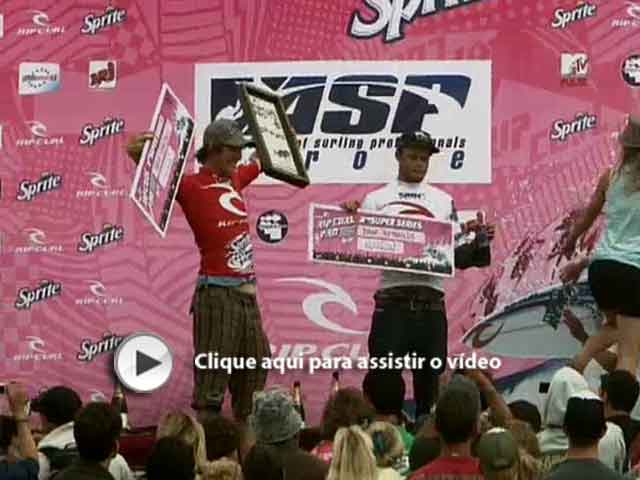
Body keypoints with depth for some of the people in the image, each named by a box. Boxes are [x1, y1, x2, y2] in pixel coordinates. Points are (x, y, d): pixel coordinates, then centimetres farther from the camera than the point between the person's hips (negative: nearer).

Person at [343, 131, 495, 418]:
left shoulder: (444, 201, 13)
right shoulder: (377, 200, 7)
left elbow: (457, 257, 10)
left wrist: (479, 243, -8)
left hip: (431, 306, 3)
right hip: (392, 305, -2)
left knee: (430, 383, 7)